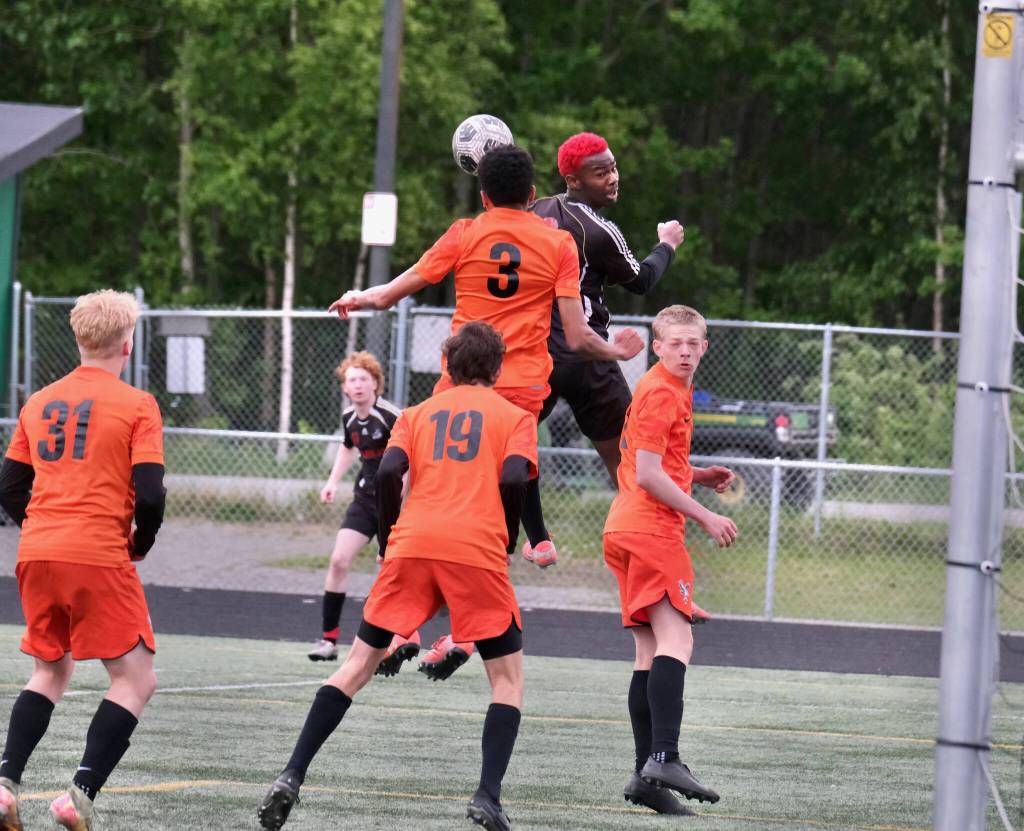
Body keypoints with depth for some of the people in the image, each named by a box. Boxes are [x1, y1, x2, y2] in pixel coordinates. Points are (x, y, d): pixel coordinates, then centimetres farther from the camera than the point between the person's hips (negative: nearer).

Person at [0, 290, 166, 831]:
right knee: (135, 680, 2)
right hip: (100, 558, -6)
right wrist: (139, 546, 6)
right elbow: (150, 496, -11)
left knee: (50, 671, 21)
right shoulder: (136, 405, -4)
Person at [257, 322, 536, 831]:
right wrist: (507, 543, 10)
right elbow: (513, 479, -4)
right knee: (508, 676, 10)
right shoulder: (514, 416, 14)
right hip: (477, 551, -2)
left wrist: (389, 541, 14)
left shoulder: (419, 413, 20)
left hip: (411, 546, 2)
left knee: (358, 664, 9)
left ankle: (292, 777, -1)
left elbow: (389, 471, 3)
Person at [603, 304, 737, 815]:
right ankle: (664, 758, -30)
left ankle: (646, 774, 4)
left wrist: (698, 477, 16)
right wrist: (705, 518, -12)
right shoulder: (661, 393, -10)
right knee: (675, 641, -18)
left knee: (650, 650, 7)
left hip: (627, 529, 10)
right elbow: (647, 475, -16)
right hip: (652, 529, -10)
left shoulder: (672, 391, 21)